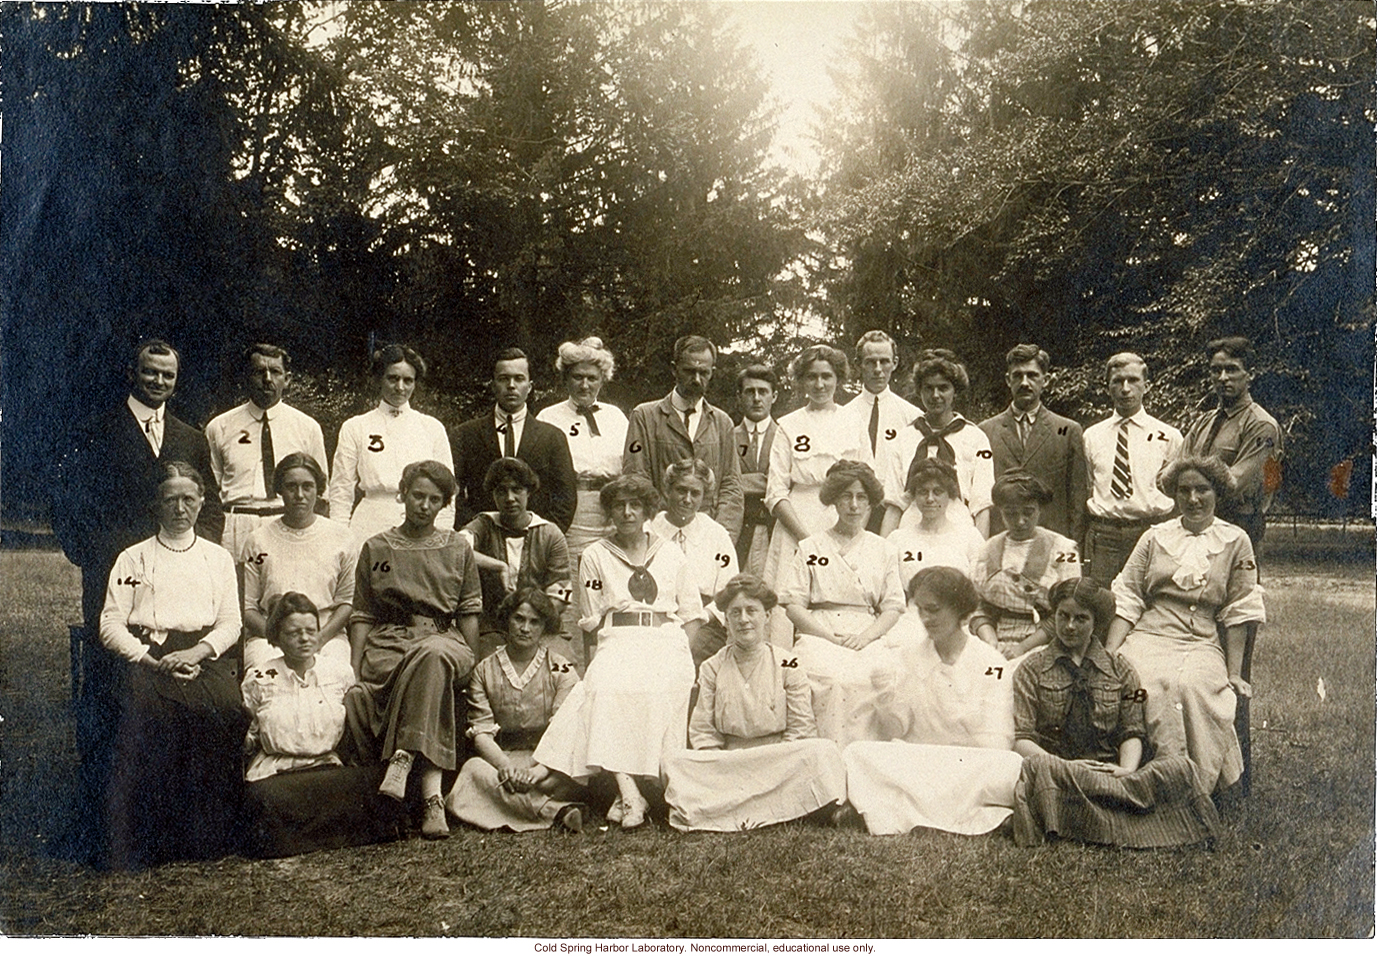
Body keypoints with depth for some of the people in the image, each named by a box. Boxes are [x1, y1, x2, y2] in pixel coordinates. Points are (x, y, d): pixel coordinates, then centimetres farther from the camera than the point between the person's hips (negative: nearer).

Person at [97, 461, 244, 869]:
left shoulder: (218, 558, 20)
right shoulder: (132, 559, 16)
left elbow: (230, 623, 12)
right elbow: (111, 625, 7)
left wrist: (198, 651, -8)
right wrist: (152, 659, -8)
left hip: (202, 656, 1)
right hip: (147, 656, -1)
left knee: (225, 711, -29)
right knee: (150, 713, -31)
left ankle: (209, 834, -18)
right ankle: (144, 845, -20)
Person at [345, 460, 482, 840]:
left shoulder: (457, 548, 16)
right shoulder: (376, 548, 16)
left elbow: (469, 612, 14)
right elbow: (362, 616, 14)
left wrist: (467, 662, -1)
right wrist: (353, 669, 1)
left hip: (443, 639, -1)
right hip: (387, 643, 1)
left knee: (434, 656, -40)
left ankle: (404, 757, -41)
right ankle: (431, 794, -29)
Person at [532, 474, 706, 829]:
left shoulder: (671, 554, 21)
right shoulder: (594, 556, 18)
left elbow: (693, 614, 19)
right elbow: (590, 623, 14)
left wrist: (677, 650, 2)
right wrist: (601, 651, -4)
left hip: (666, 642, 1)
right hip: (617, 641, -1)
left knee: (656, 688, -34)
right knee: (604, 686, -35)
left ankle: (628, 794, -30)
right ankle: (629, 793, -40)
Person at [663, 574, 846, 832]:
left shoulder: (787, 665, 5)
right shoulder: (711, 668, 9)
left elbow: (800, 730, 1)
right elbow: (701, 732, 6)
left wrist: (773, 768, -14)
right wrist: (721, 769, -12)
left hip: (781, 762, -1)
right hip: (726, 763, 1)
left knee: (823, 751, -31)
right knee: (677, 763, -27)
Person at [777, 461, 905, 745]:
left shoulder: (883, 550, 18)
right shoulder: (810, 548, 13)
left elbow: (893, 607, 12)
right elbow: (792, 606, 5)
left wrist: (864, 637, -7)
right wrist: (832, 636, -8)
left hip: (868, 640, 1)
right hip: (819, 637, -1)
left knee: (874, 678, -31)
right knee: (830, 680, -33)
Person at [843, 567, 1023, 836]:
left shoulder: (992, 663, 2)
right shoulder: (908, 654, 9)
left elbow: (996, 742, -3)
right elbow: (894, 731, 3)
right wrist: (887, 695, -17)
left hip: (972, 768, -2)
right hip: (914, 765, 2)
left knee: (1012, 767, -33)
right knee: (857, 753, -26)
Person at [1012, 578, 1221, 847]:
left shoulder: (1119, 669, 16)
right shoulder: (1032, 669, 8)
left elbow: (1133, 732, 9)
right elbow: (1021, 739, -1)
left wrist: (1127, 769, -14)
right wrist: (1063, 766, -20)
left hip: (1110, 772, 3)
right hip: (1058, 769, -3)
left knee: (1179, 766, -24)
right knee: (1036, 766, -39)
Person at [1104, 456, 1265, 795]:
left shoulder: (1235, 541, 9)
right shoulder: (1155, 537, 13)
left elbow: (1238, 614, 8)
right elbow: (1127, 602, 8)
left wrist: (1234, 674, 2)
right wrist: (1107, 657, -4)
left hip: (1202, 645, -1)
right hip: (1148, 638, 1)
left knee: (1194, 686, -32)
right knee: (1148, 685, -31)